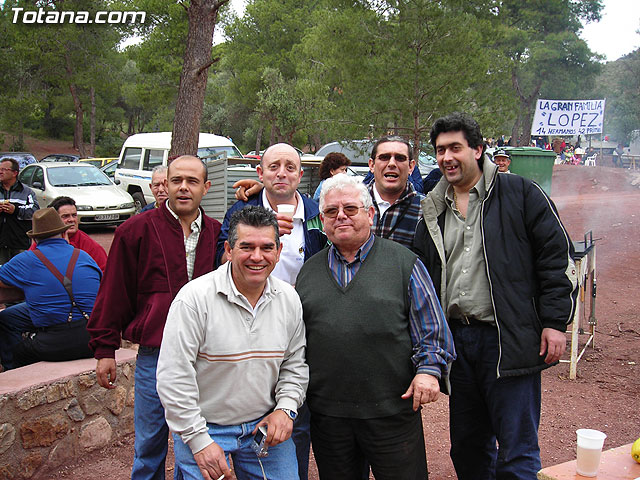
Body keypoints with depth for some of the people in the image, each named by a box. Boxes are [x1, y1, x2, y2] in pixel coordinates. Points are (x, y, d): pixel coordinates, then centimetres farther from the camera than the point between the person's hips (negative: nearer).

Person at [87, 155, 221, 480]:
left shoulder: (217, 233, 5)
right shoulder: (136, 230, -3)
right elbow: (114, 292, 0)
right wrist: (104, 349, 0)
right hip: (154, 355, -2)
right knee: (150, 444, 10)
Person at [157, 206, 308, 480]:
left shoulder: (289, 299, -2)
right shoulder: (195, 298, -18)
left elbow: (295, 364, 9)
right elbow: (173, 378, -17)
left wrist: (286, 408, -6)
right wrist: (199, 441, -16)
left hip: (265, 424, 4)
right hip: (202, 427, -4)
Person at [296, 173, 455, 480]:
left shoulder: (403, 262, 2)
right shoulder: (309, 271, 11)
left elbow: (431, 326, 2)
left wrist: (429, 368, -12)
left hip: (392, 409, -3)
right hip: (327, 414, 3)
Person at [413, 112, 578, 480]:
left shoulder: (520, 194, -3)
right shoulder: (434, 210, 13)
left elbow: (558, 256, -5)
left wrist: (555, 322, -11)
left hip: (509, 339, -5)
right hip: (456, 338, 6)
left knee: (517, 450, 0)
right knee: (466, 444, 17)